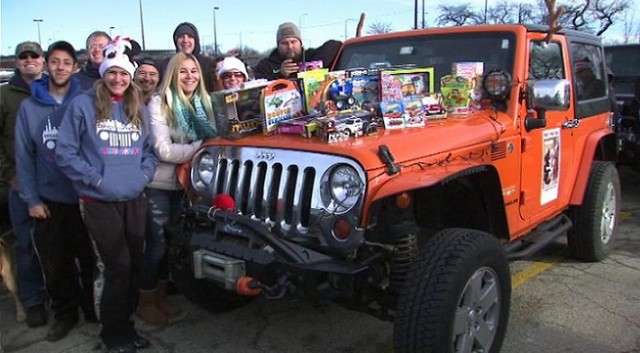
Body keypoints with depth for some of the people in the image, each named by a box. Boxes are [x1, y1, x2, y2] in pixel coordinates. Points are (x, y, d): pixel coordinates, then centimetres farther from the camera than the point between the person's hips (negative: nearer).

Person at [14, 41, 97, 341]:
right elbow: (24, 156, 2)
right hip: (49, 200, 2)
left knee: (90, 259, 10)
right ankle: (65, 313, 30)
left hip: (85, 197, -1)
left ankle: (93, 309, 30)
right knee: (55, 264, 12)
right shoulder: (30, 106, 0)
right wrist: (31, 198, -1)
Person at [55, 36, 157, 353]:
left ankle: (125, 322, 27)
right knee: (116, 266, -2)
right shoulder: (83, 105, -4)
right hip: (99, 203, -5)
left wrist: (144, 173, 1)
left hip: (135, 200, 5)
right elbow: (65, 152, -6)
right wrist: (94, 178, -12)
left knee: (135, 264, 9)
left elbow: (149, 149, 18)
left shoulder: (137, 108, 11)